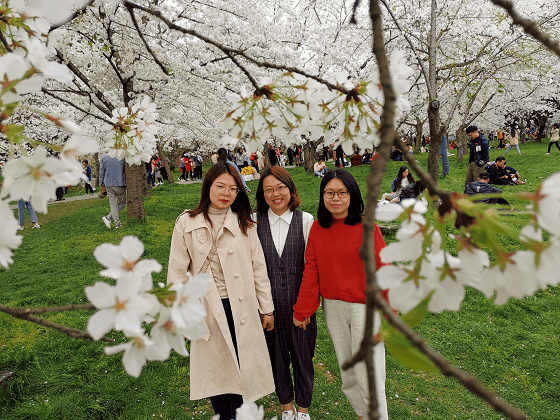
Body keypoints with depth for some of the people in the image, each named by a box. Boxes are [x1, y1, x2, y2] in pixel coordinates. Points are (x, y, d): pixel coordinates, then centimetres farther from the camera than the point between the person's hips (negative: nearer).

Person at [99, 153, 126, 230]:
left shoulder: (104, 157, 3)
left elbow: (102, 171, 8)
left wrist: (101, 184, 15)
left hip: (109, 184, 3)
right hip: (120, 183, -3)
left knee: (113, 205, 6)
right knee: (123, 202, 12)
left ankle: (117, 224, 3)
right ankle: (108, 218, 1)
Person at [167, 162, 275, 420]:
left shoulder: (244, 224, 1)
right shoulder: (187, 223, -2)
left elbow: (259, 268, 3)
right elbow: (178, 272, 1)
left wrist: (267, 309, 5)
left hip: (242, 311, 1)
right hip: (207, 311, 0)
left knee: (241, 370, 8)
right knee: (215, 371, 13)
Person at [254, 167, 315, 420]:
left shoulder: (306, 220, -5)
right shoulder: (255, 222, -2)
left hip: (299, 301, -1)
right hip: (269, 302, 1)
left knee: (302, 354, 12)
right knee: (276, 354, 16)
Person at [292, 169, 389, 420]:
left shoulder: (366, 227, -12)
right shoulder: (317, 227, 0)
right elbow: (311, 270, 2)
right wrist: (302, 310, 3)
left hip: (364, 307, -4)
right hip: (332, 307, 4)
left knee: (369, 376, 3)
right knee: (347, 372, 19)